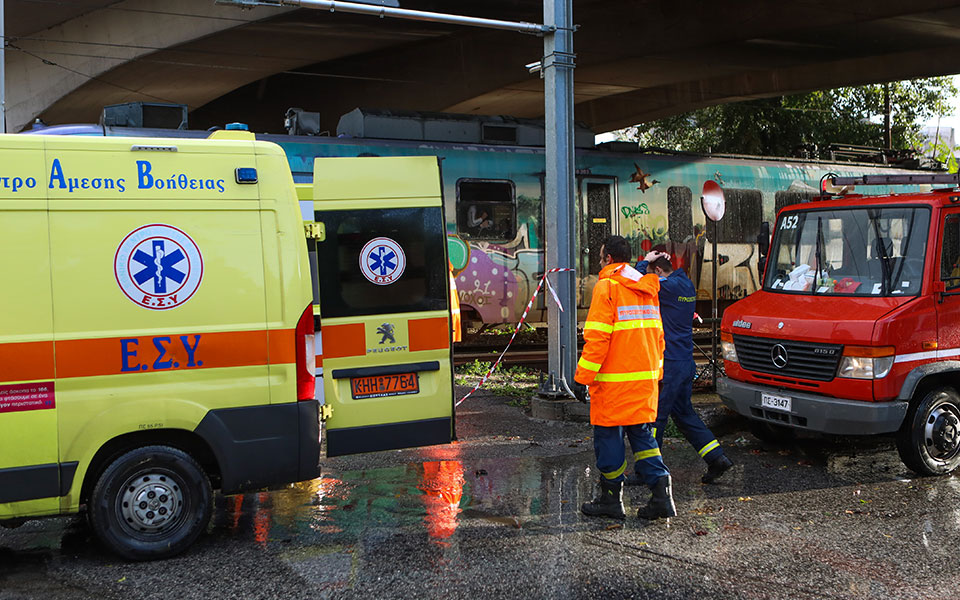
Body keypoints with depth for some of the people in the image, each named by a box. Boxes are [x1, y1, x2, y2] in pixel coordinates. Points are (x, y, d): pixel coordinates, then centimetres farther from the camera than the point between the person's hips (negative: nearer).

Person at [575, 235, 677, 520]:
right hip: (645, 379, 7)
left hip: (614, 381, -7)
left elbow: (597, 337, -16)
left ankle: (611, 499, 12)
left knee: (608, 436, 4)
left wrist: (584, 375, -12)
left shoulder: (606, 287, -11)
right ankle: (661, 493, 3)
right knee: (643, 435, 12)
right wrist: (655, 370, 24)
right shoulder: (648, 288, 12)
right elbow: (657, 334, 17)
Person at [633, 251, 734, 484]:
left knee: (655, 416, -1)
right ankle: (717, 458, 16)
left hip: (669, 364, -9)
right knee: (684, 413, 18)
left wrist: (645, 261, -4)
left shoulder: (670, 287, -17)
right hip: (686, 361, 9)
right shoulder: (686, 285, 12)